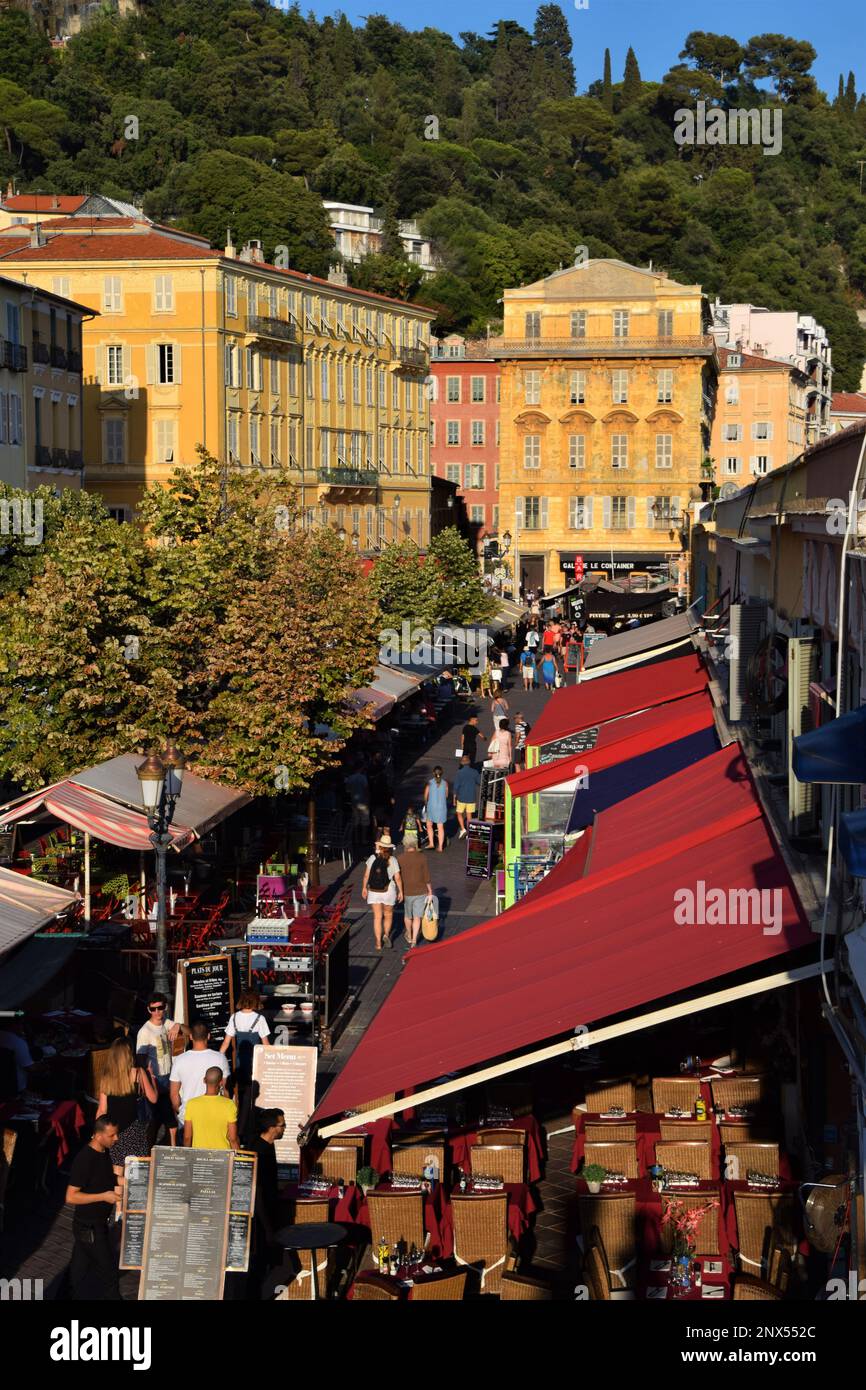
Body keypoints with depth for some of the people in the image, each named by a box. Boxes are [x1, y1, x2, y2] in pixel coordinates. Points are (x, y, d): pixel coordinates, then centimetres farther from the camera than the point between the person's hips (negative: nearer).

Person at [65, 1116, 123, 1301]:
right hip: (89, 1226, -8)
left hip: (100, 1222, 8)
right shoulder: (84, 1159, -24)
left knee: (81, 1269, 18)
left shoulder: (105, 1153, 3)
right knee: (108, 1269, 0)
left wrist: (115, 1189, 2)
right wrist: (104, 1196, -24)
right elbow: (71, 1197, -24)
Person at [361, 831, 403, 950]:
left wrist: (364, 888, 8)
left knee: (377, 917, 7)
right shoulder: (392, 860, -10)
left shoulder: (372, 858, -8)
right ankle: (386, 935, 4)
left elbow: (366, 875, -5)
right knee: (388, 914, 20)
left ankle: (378, 943, 5)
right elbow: (397, 878, -7)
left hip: (374, 891, 1)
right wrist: (400, 891, 4)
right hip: (388, 891, -1)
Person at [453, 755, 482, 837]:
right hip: (471, 798, 2)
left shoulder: (460, 772, -10)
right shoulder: (474, 772, -5)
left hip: (461, 797, -2)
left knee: (459, 814, 13)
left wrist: (455, 797, 0)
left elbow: (456, 785, -9)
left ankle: (463, 829, -4)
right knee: (469, 815, 11)